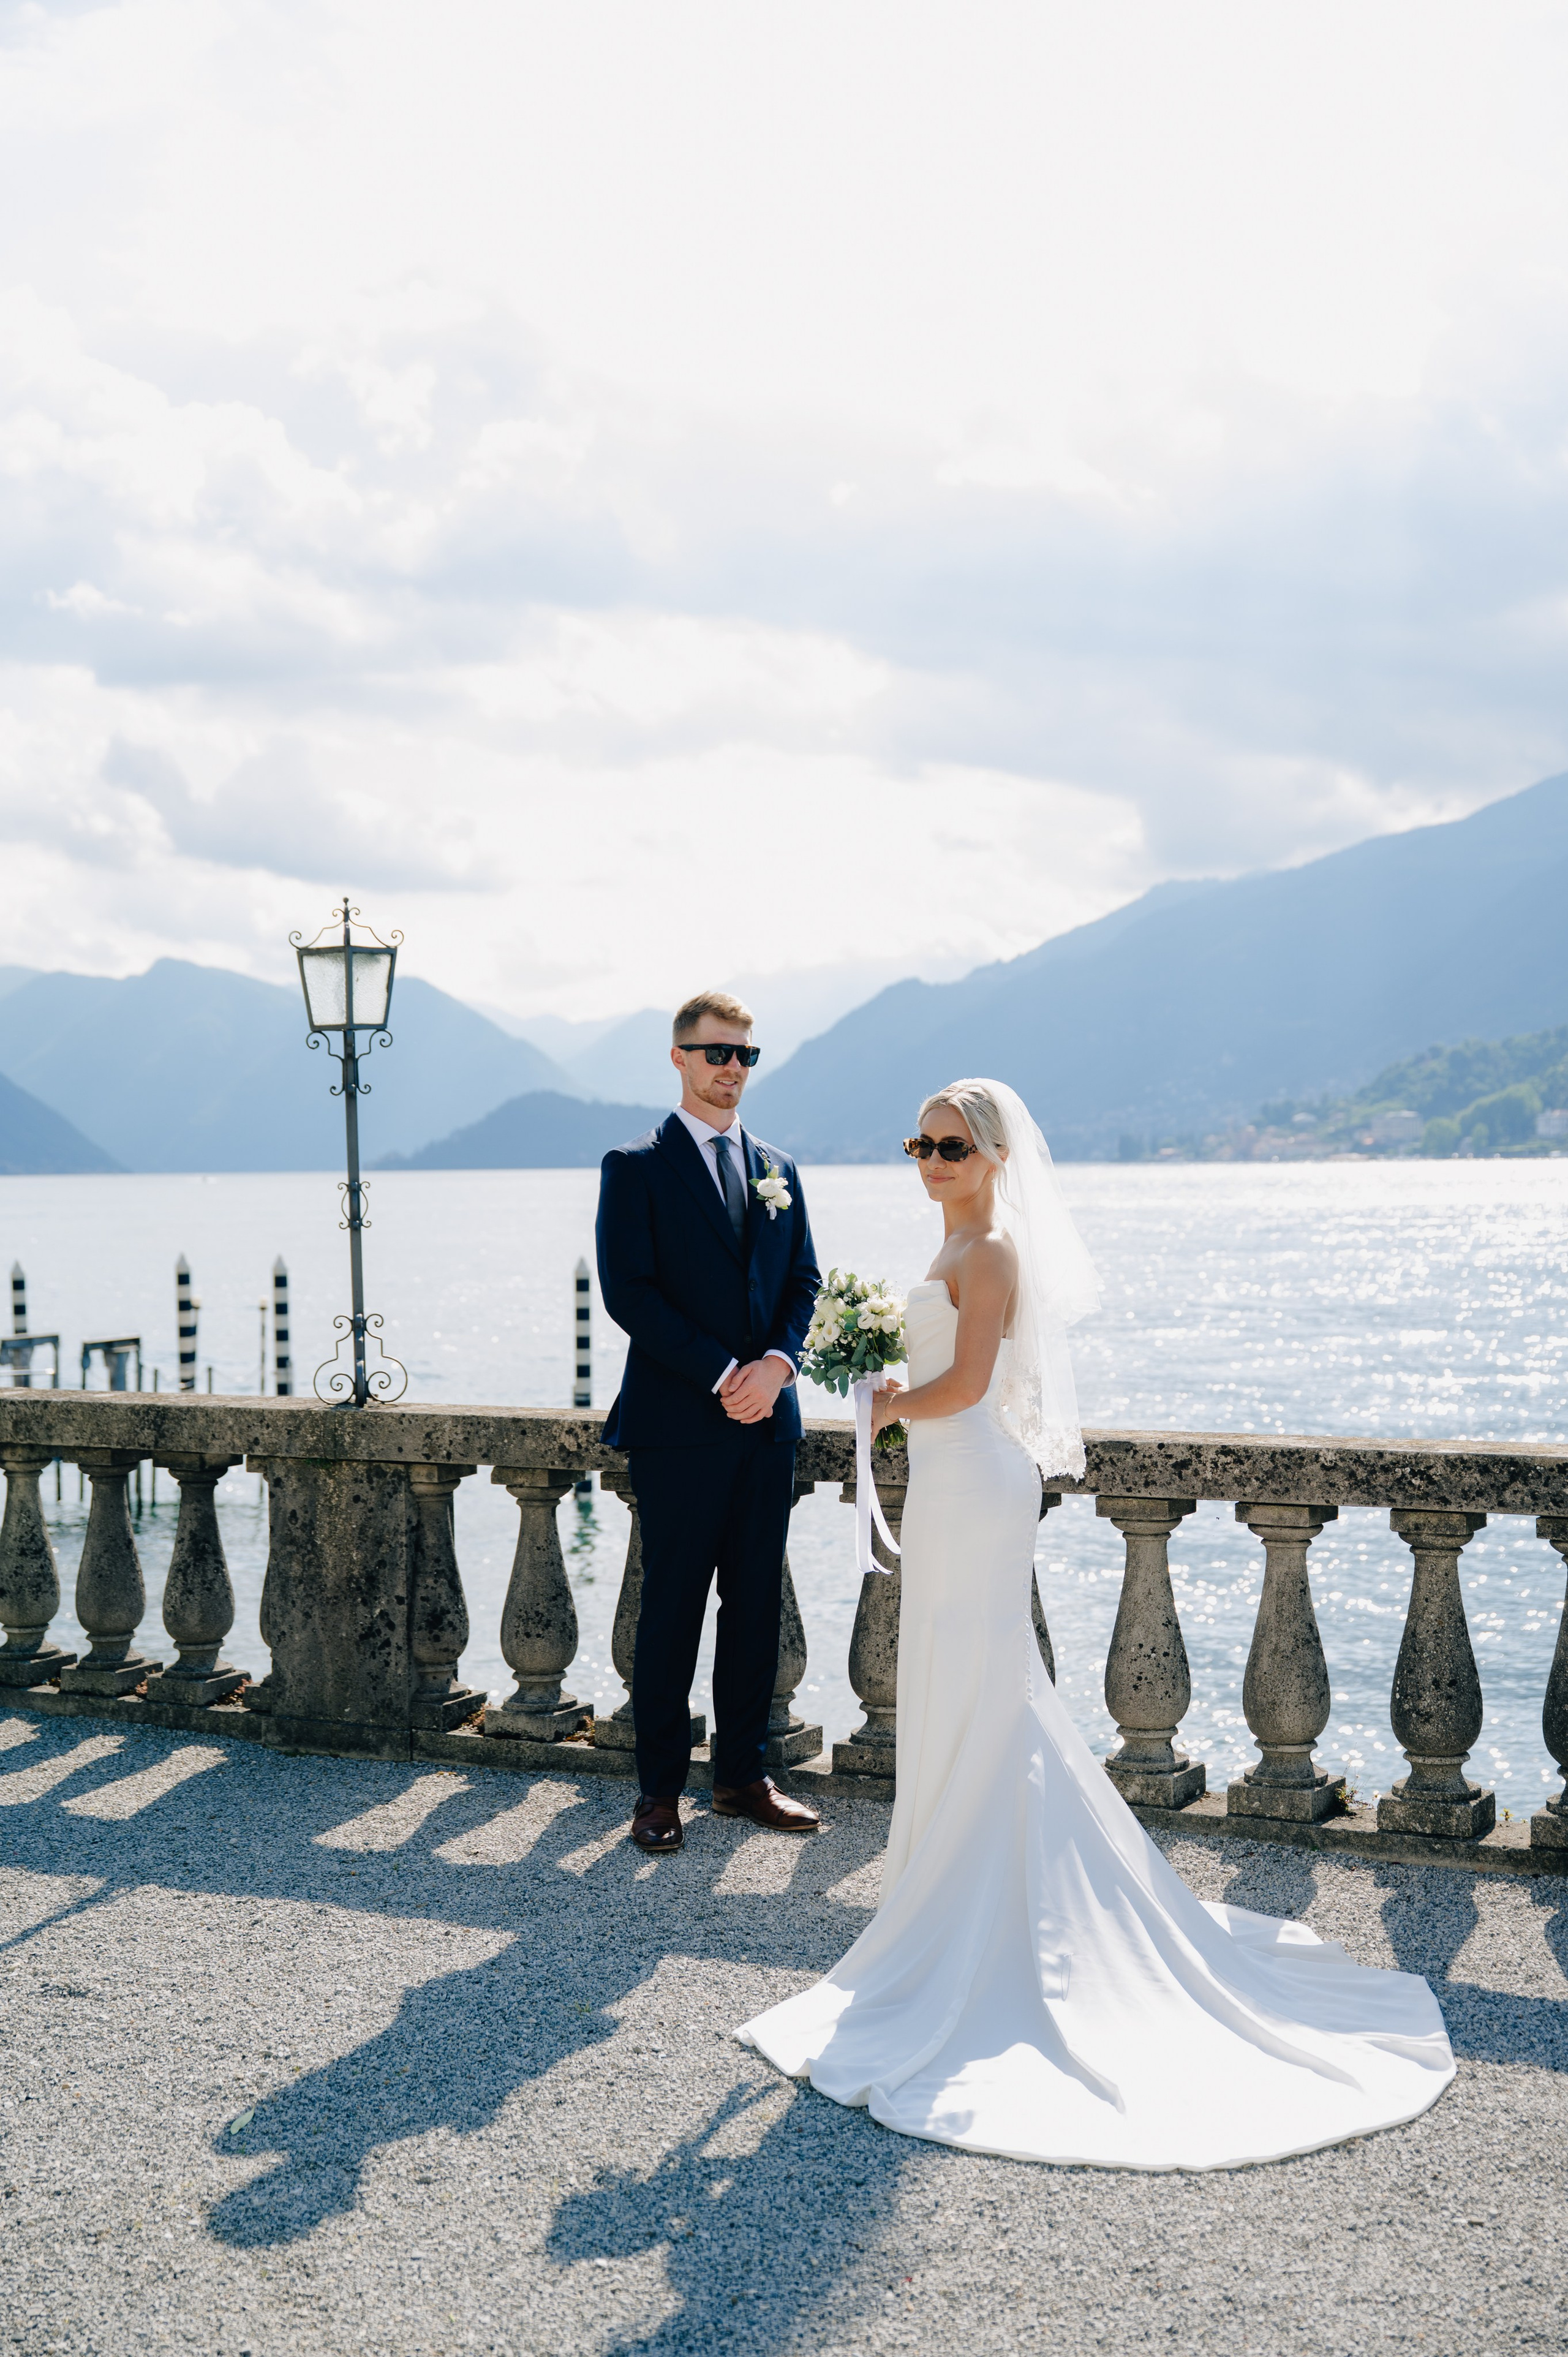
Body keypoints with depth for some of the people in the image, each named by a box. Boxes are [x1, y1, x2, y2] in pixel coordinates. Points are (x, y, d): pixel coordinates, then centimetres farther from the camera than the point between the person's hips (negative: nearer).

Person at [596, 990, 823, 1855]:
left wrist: (777, 1363, -8)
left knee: (756, 1605, 9)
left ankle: (742, 1774, 20)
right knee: (672, 1608, 1)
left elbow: (803, 1282, 12)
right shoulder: (636, 1167, -2)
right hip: (678, 1425, -5)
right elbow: (628, 1292, -10)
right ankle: (659, 1789, 11)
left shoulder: (778, 1169, 15)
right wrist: (722, 1376, -15)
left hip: (768, 1421, 5)